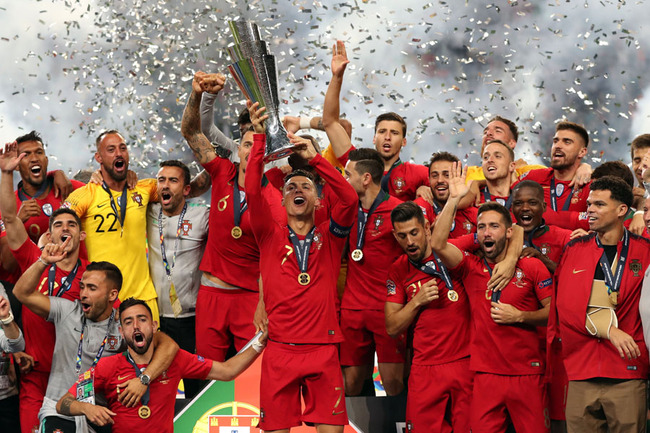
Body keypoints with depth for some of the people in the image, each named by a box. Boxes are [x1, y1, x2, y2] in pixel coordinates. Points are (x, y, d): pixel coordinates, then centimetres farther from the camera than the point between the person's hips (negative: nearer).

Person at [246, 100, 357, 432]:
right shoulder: (270, 236, 9)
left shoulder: (329, 237, 10)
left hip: (323, 349, 0)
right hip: (280, 349, 0)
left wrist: (314, 159, -9)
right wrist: (259, 136, -8)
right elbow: (253, 192, -4)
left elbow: (349, 198, -6)